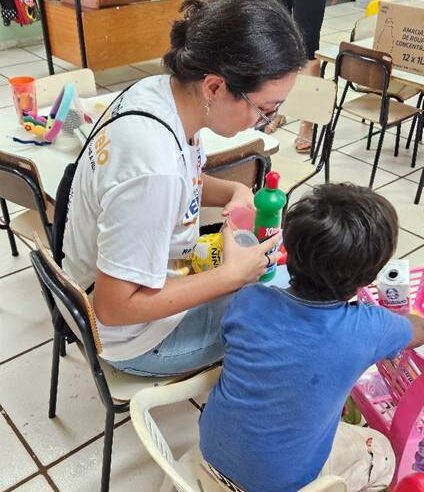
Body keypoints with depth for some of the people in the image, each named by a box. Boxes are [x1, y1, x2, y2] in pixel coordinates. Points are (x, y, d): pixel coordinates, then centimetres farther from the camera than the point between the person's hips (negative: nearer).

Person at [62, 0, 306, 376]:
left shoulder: (161, 89, -12)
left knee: (272, 254, 15)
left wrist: (235, 191, -10)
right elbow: (114, 308, -30)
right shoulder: (154, 167, -39)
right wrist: (232, 275, -25)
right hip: (136, 337, -8)